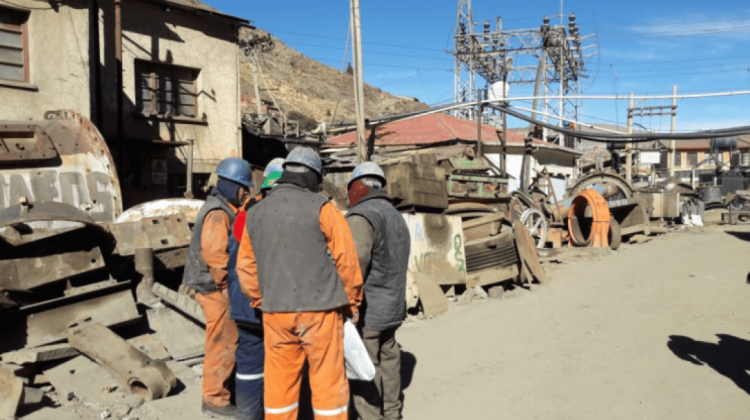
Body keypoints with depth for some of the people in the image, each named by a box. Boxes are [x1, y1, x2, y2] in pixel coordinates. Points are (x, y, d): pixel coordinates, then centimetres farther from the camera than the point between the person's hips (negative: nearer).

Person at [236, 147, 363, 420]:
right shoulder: (320, 208, -6)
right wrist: (352, 302, 5)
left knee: (279, 383, 13)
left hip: (275, 313, 4)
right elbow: (346, 259, -7)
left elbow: (246, 268, 9)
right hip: (319, 309, -4)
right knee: (328, 382, 5)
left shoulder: (255, 213, 9)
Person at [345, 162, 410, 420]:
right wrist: (398, 305, 18)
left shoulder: (361, 216, -15)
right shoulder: (397, 217, 14)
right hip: (392, 308, 9)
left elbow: (354, 264, -25)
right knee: (387, 361, 19)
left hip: (367, 311, -9)